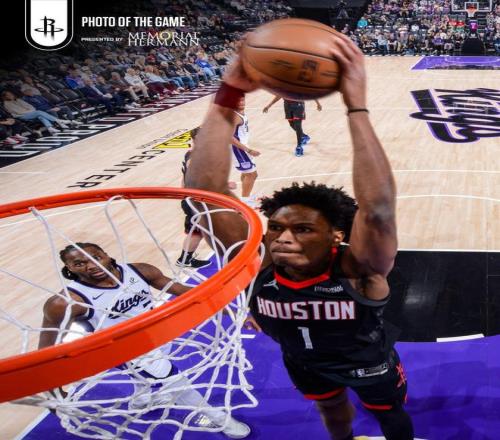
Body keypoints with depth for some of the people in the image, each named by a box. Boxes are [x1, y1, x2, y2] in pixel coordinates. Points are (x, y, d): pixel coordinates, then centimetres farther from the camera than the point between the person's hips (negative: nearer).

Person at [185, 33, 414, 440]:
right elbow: (204, 192, -44)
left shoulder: (359, 270, -40)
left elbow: (378, 209, -61)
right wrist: (228, 97, -52)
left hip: (369, 363, -3)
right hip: (303, 362, 3)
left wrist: (356, 107, -66)